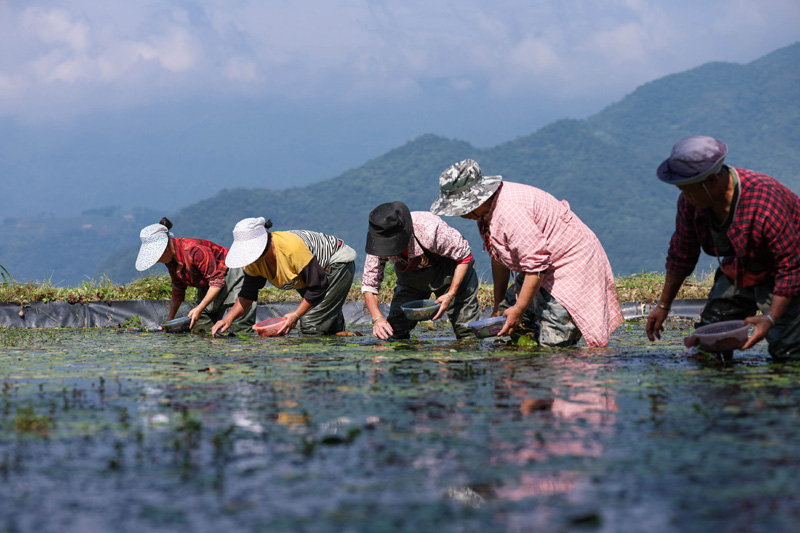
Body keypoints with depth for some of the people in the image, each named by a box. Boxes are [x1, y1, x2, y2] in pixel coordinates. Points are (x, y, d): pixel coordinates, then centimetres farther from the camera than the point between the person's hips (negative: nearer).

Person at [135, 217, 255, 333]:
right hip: (208, 286, 8)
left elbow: (217, 281, -28)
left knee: (241, 330, -16)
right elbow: (178, 288, 10)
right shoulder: (170, 257, -5)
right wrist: (170, 318, 9)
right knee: (198, 330, 0)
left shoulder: (194, 250, -32)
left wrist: (199, 308, -32)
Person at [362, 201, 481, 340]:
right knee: (396, 330, -7)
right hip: (410, 275, 3)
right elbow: (369, 285, -19)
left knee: (467, 332, -8)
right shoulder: (377, 240, -28)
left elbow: (464, 256, -24)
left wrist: (451, 294, -29)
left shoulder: (429, 229, -41)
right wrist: (377, 318, -36)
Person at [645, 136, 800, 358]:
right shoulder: (690, 200, -15)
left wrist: (771, 318, -37)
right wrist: (663, 306, 7)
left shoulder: (766, 205, -37)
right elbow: (681, 255, 2)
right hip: (740, 269, 6)